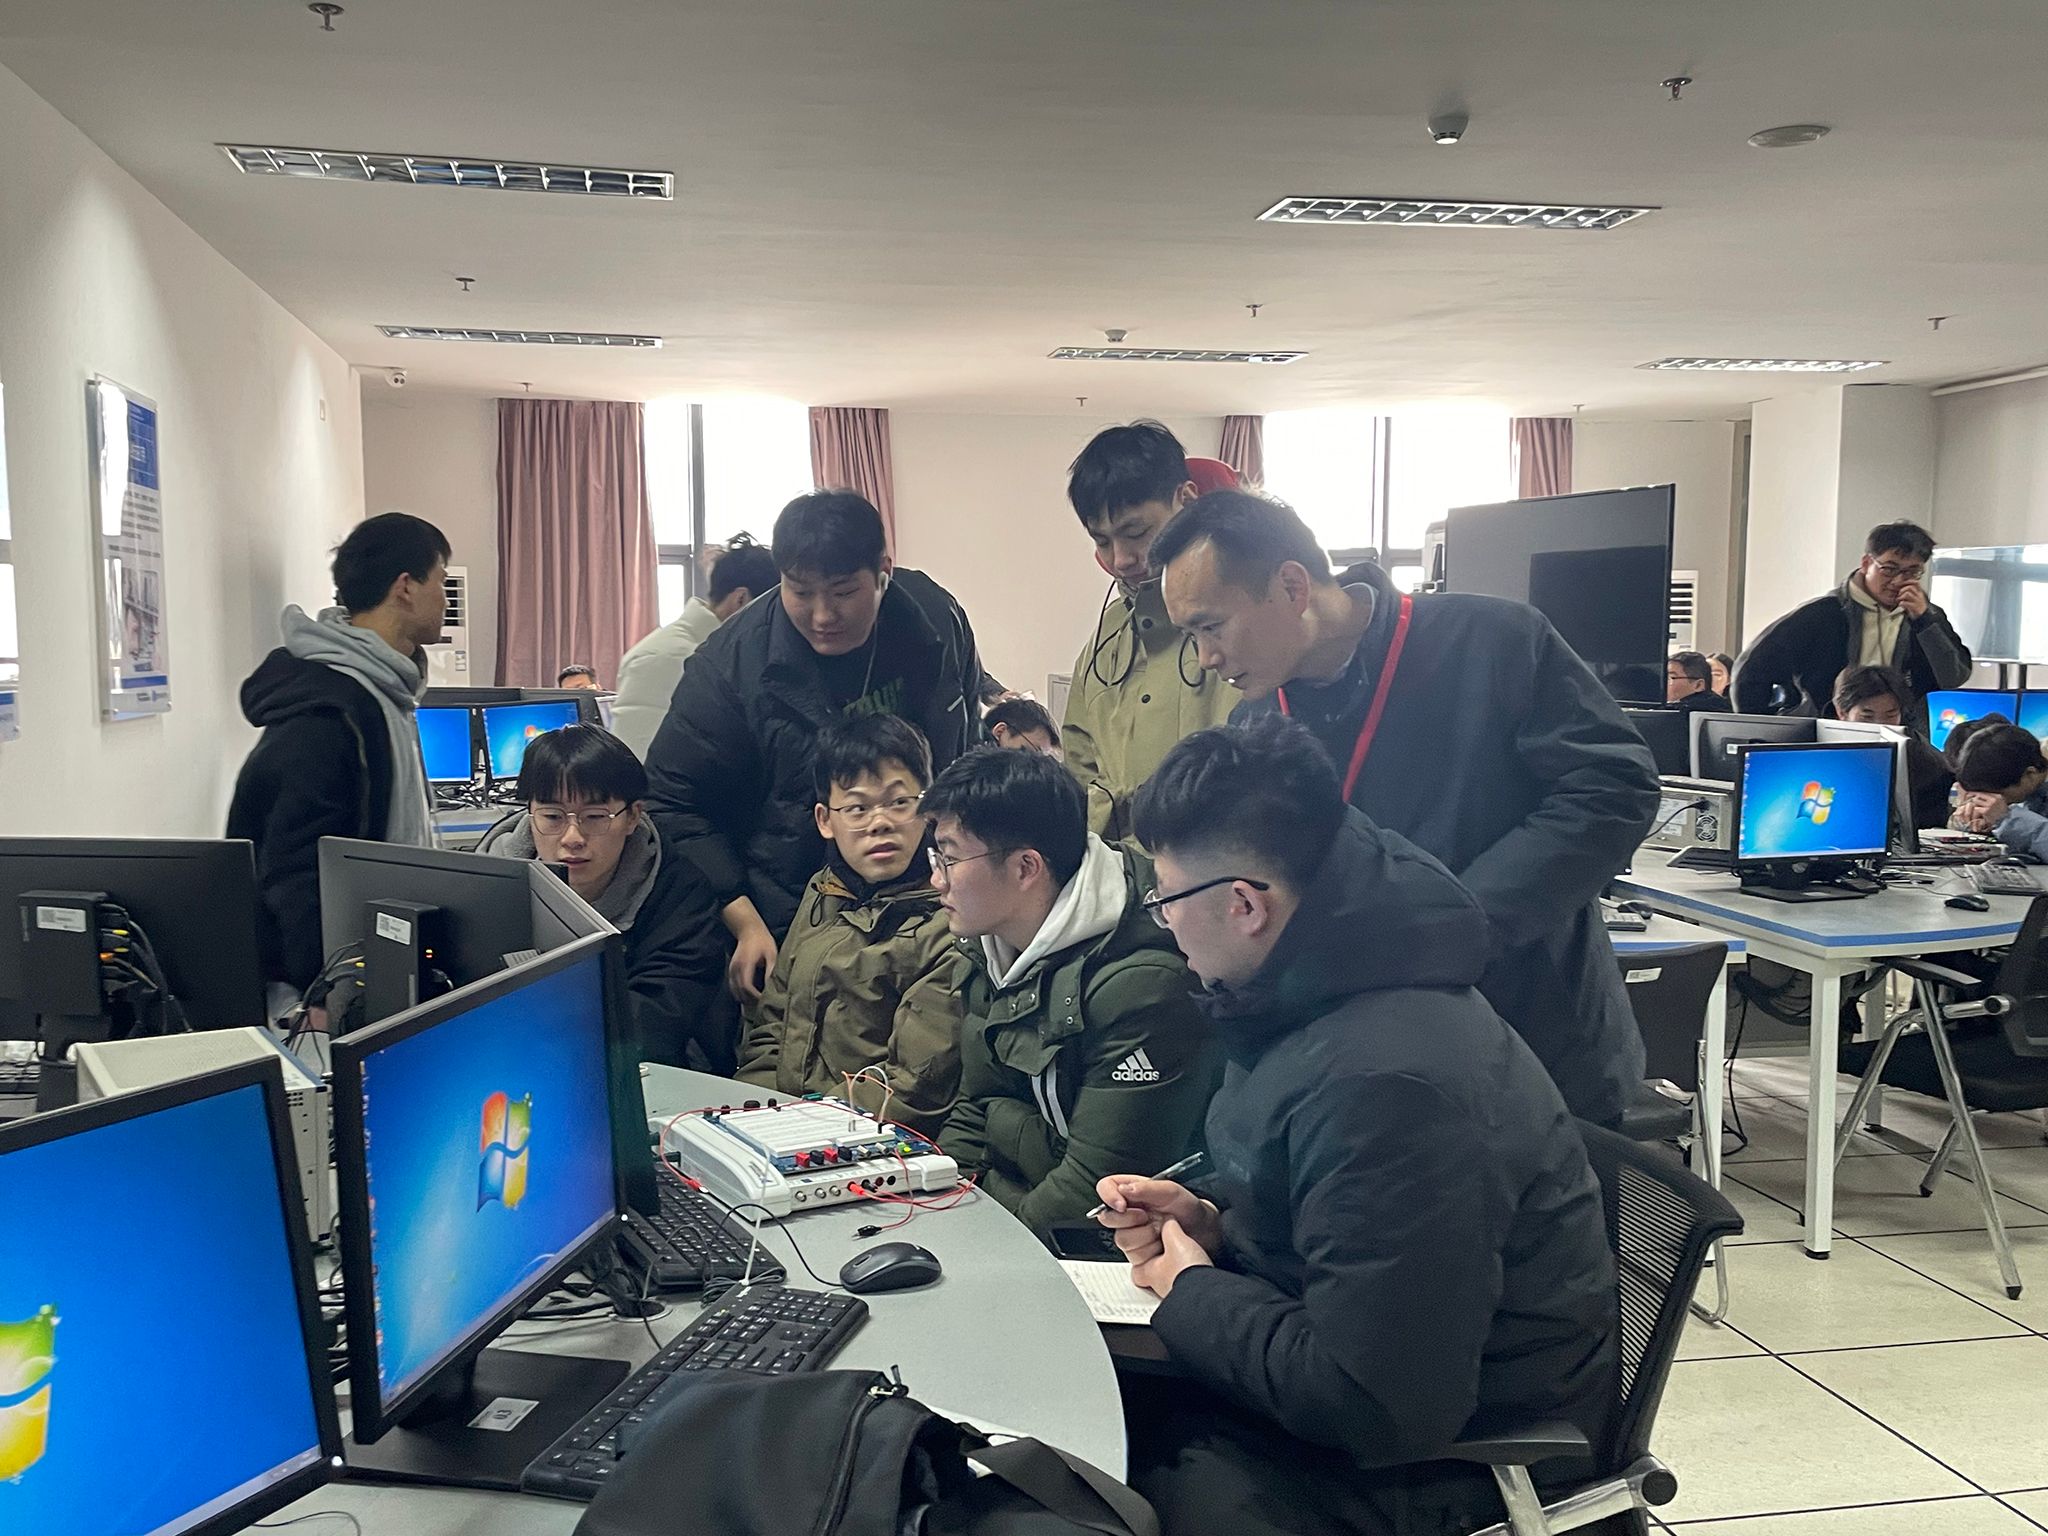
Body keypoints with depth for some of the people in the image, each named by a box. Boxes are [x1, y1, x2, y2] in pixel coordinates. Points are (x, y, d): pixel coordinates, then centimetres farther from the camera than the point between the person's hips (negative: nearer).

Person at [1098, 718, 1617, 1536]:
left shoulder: (1386, 1080, -30)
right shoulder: (1318, 992, 1)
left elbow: (1377, 1406, -28)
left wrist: (1190, 1291, -15)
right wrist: (1210, 1222, 0)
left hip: (1450, 1454, -9)